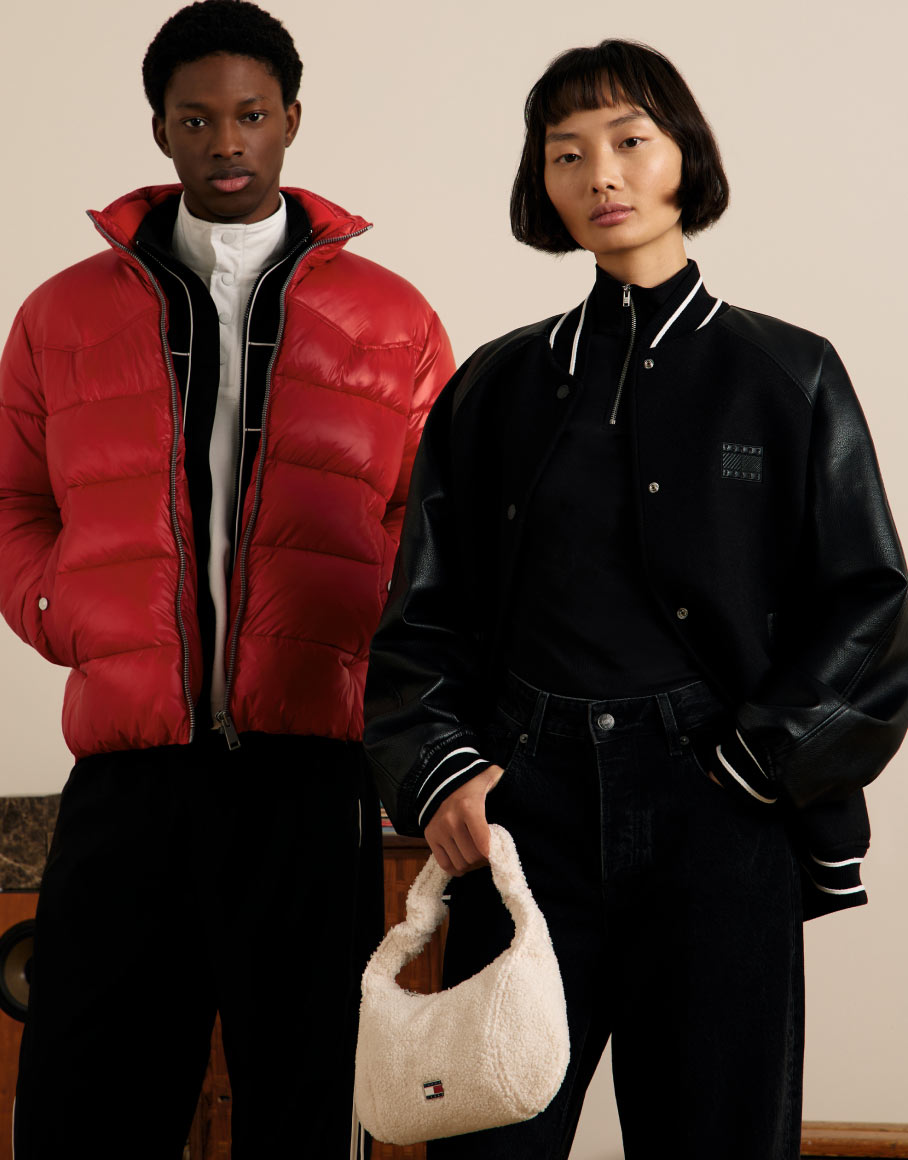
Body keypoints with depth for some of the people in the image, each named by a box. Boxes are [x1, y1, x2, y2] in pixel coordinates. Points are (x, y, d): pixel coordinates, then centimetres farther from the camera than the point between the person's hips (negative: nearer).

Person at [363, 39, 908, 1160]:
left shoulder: (787, 379, 6)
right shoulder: (496, 388, 12)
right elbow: (424, 613, 12)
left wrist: (759, 761, -6)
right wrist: (442, 768, -3)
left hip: (718, 821, -1)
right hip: (525, 814, 2)